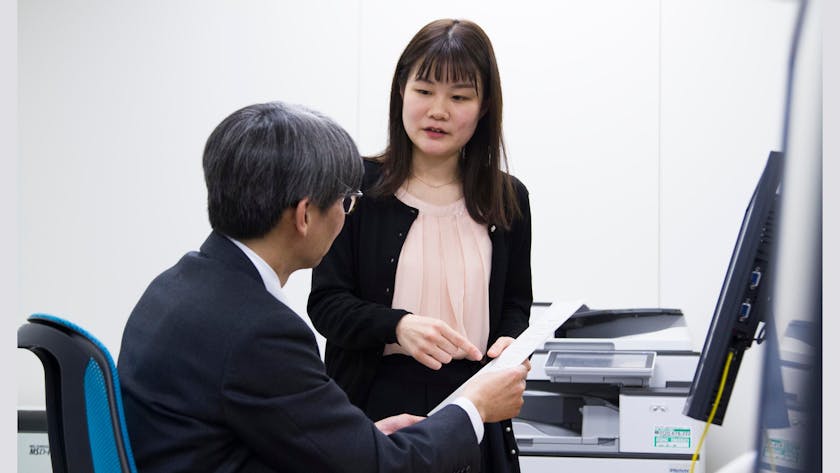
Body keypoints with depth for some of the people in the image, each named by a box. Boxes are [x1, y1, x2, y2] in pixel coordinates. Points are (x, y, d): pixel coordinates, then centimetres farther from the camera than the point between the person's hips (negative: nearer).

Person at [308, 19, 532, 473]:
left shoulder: (507, 199, 5)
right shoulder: (359, 186, -4)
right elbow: (325, 303, -5)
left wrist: (510, 343, -7)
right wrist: (398, 326, -24)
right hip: (376, 403, -2)